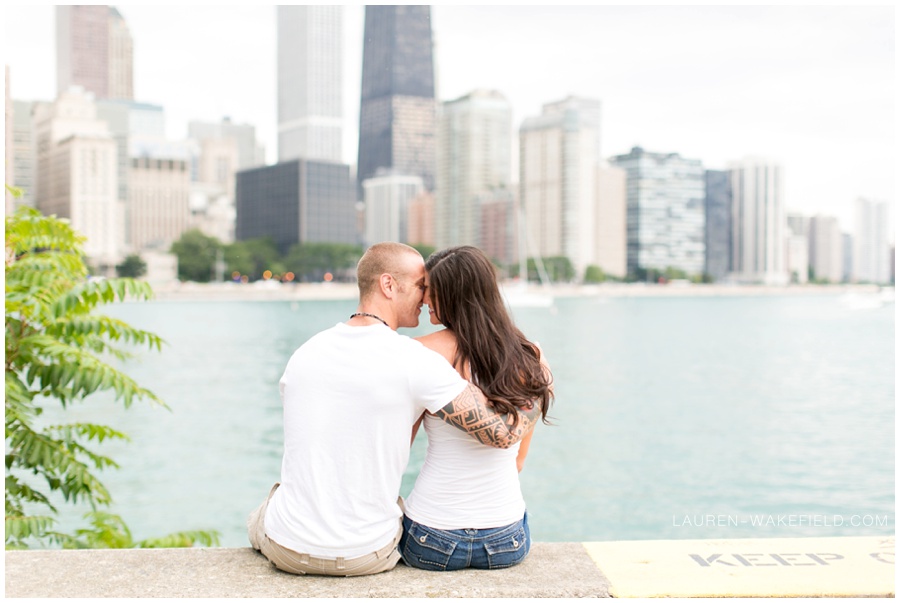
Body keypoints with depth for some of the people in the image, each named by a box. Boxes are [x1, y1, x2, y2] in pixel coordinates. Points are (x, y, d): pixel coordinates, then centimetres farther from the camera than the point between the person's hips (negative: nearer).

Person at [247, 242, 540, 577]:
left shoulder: (305, 353, 0)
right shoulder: (415, 361, -16)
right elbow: (503, 432, -17)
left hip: (286, 549, 3)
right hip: (367, 556, -3)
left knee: (259, 517, 37)